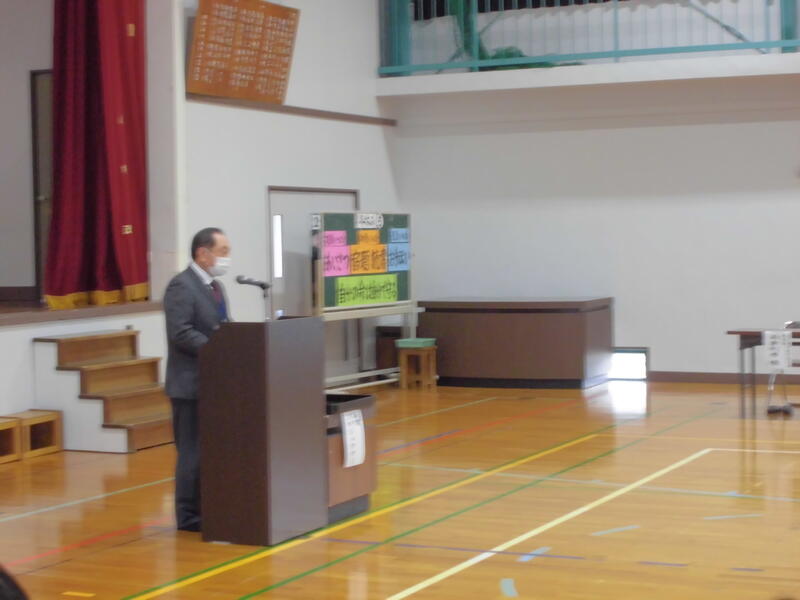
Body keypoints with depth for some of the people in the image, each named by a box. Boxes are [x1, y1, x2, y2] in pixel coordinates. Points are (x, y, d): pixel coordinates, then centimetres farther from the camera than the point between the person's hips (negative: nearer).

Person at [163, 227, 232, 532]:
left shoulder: (215, 287, 16)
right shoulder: (181, 286, -13)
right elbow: (180, 334, -22)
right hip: (191, 384, -9)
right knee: (193, 453, -3)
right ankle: (188, 516, 6)